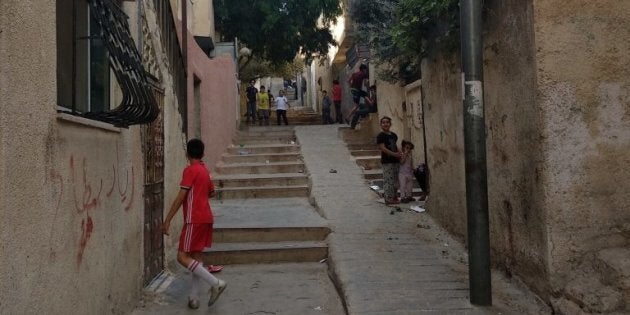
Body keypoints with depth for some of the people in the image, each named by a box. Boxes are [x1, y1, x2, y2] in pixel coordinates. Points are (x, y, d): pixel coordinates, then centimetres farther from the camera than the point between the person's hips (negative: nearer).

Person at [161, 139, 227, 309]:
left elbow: (180, 197, -15)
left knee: (182, 257, -5)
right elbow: (211, 193, 27)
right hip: (206, 218, 9)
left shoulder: (190, 170, -11)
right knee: (196, 256, 11)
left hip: (195, 220, -9)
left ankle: (216, 283, -11)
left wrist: (167, 220, -13)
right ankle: (194, 298, 12)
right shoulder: (205, 170, 14)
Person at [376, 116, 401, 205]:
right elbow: (382, 148, -16)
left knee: (395, 180, 13)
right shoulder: (381, 136, -8)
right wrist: (394, 154, -20)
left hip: (395, 160, 8)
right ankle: (388, 198, -2)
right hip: (387, 161, -8)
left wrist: (399, 154, 6)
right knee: (388, 180, -7)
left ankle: (394, 196, 22)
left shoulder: (393, 135, 15)